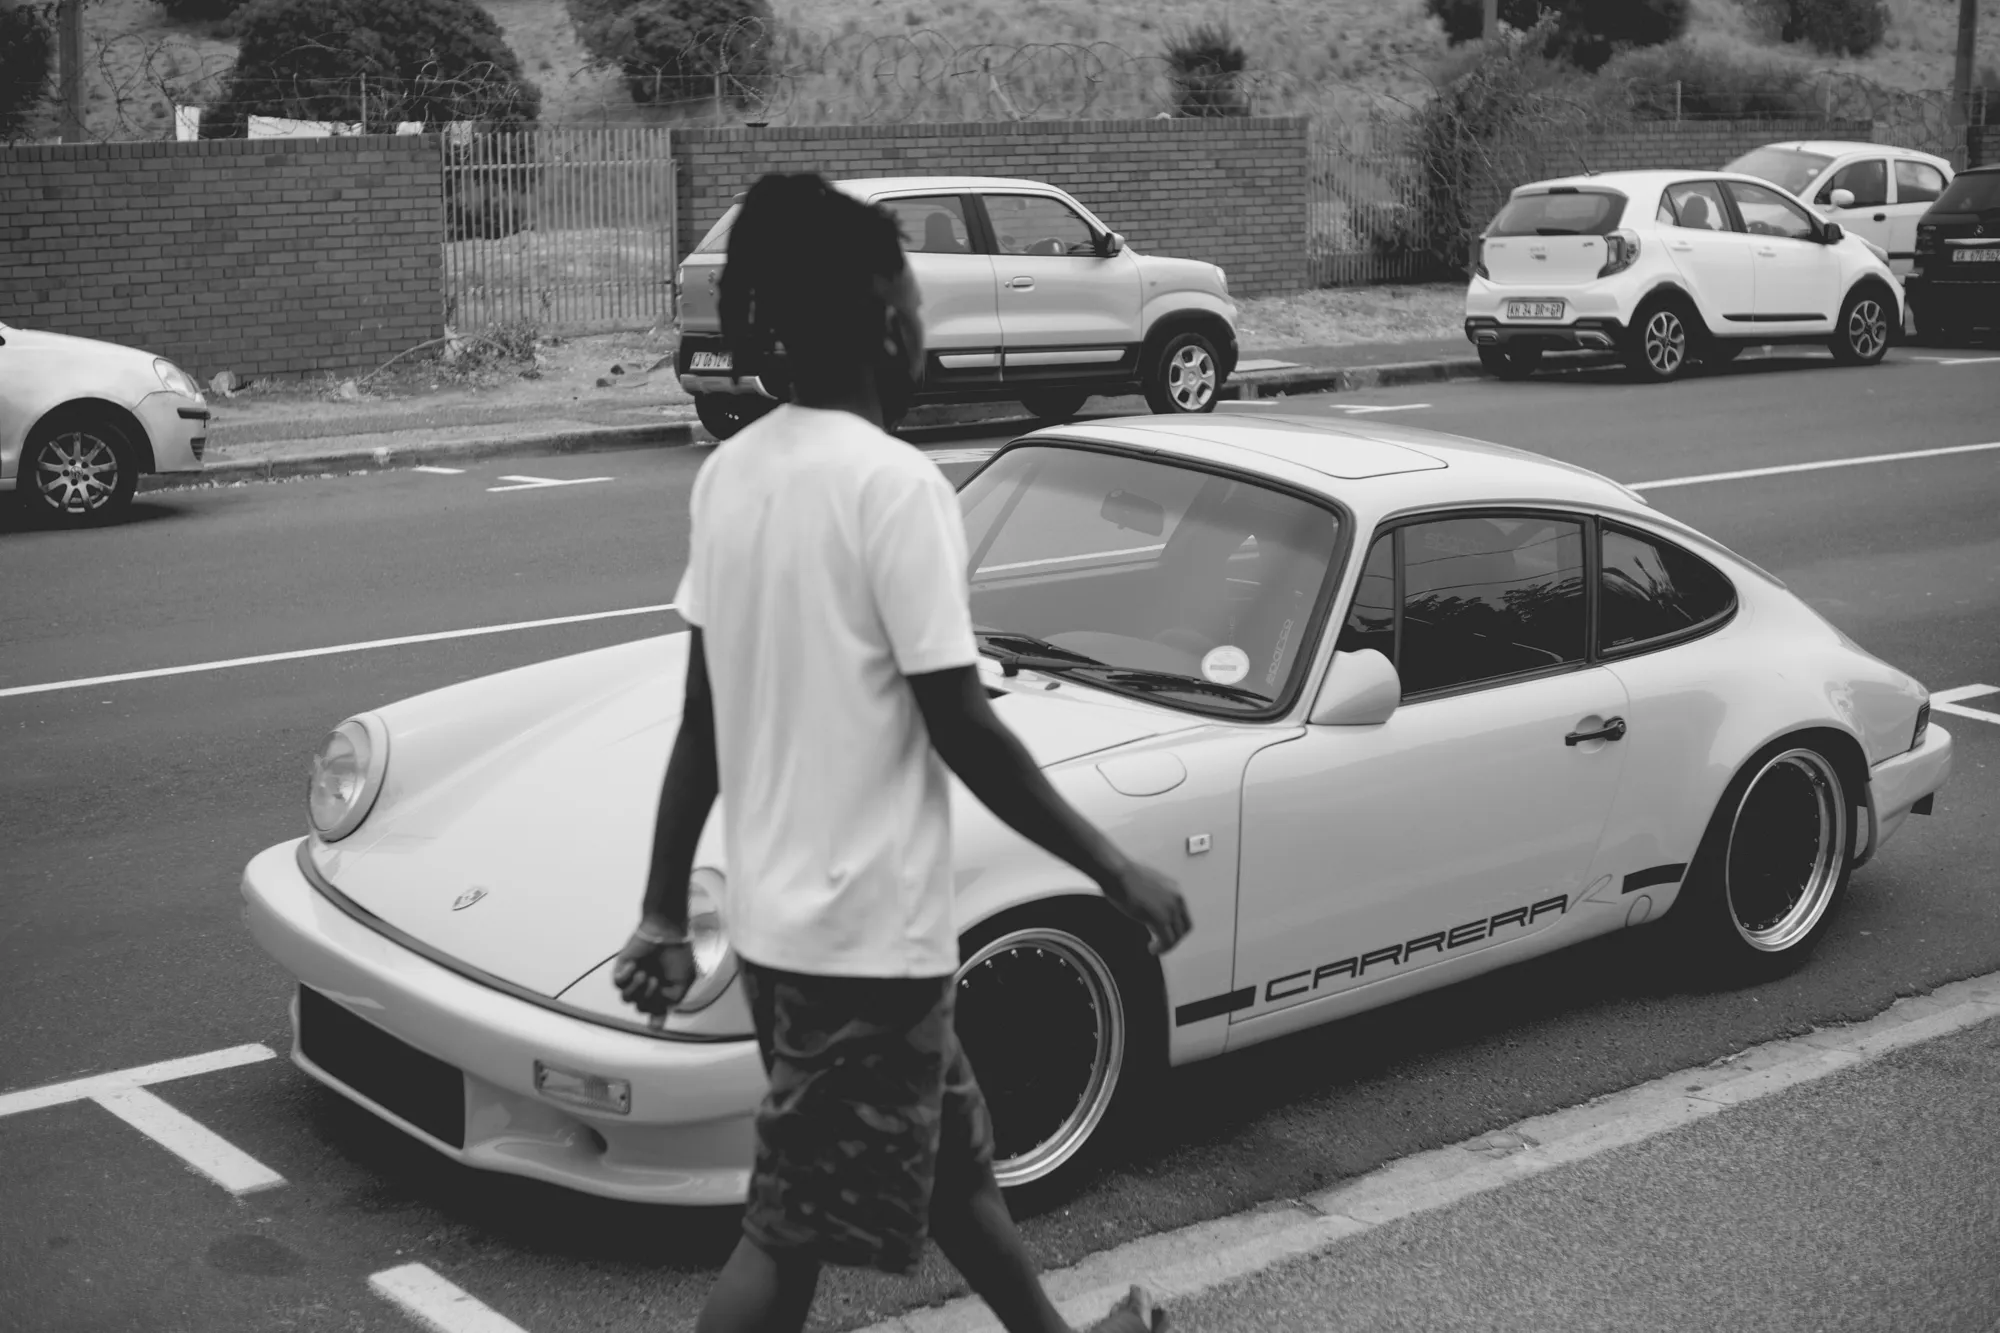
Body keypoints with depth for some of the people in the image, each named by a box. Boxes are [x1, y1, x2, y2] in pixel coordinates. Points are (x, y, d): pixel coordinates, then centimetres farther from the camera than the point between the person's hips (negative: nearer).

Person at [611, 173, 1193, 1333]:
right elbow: (961, 728, -18)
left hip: (776, 911, 8)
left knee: (952, 1153, 24)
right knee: (793, 1232, 1)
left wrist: (666, 912, 13)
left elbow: (702, 723, 8)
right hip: (866, 927, -8)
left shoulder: (732, 473, 4)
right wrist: (1118, 872, -9)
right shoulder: (894, 482, -18)